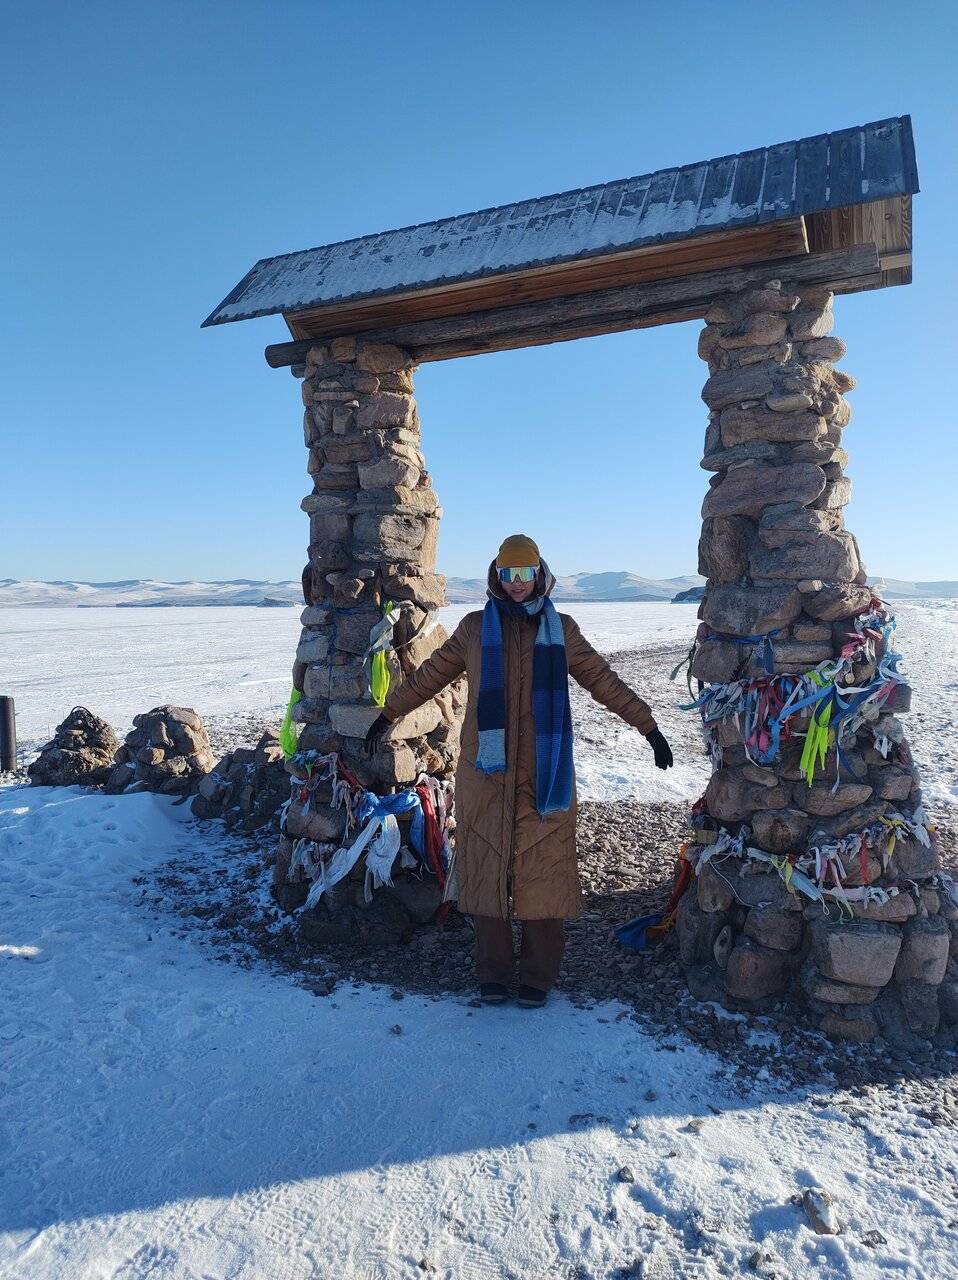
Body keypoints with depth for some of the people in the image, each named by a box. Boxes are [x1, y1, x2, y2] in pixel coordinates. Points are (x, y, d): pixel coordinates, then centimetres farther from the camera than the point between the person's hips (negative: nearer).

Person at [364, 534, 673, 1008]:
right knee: (486, 863, 5)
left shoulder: (561, 630, 9)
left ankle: (538, 976, 17)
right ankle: (492, 973, 20)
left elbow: (604, 681, 14)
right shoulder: (476, 628, 9)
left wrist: (648, 726, 12)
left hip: (545, 772, 0)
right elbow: (429, 675, 18)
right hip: (484, 770, 0)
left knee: (543, 865, 2)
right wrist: (389, 714, 22)